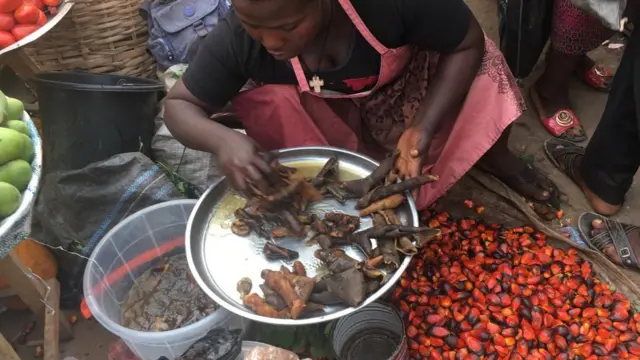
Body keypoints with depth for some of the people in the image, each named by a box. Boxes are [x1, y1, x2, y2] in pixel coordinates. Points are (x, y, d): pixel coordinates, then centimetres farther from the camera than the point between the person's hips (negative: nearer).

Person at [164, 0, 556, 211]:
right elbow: (179, 105, -19)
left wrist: (423, 128, -36)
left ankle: (495, 156, 3)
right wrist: (222, 138, -42)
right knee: (263, 102, -29)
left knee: (484, 71, -28)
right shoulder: (237, 38, -29)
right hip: (325, 111, 2)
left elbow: (468, 45, -23)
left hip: (406, 88, -1)